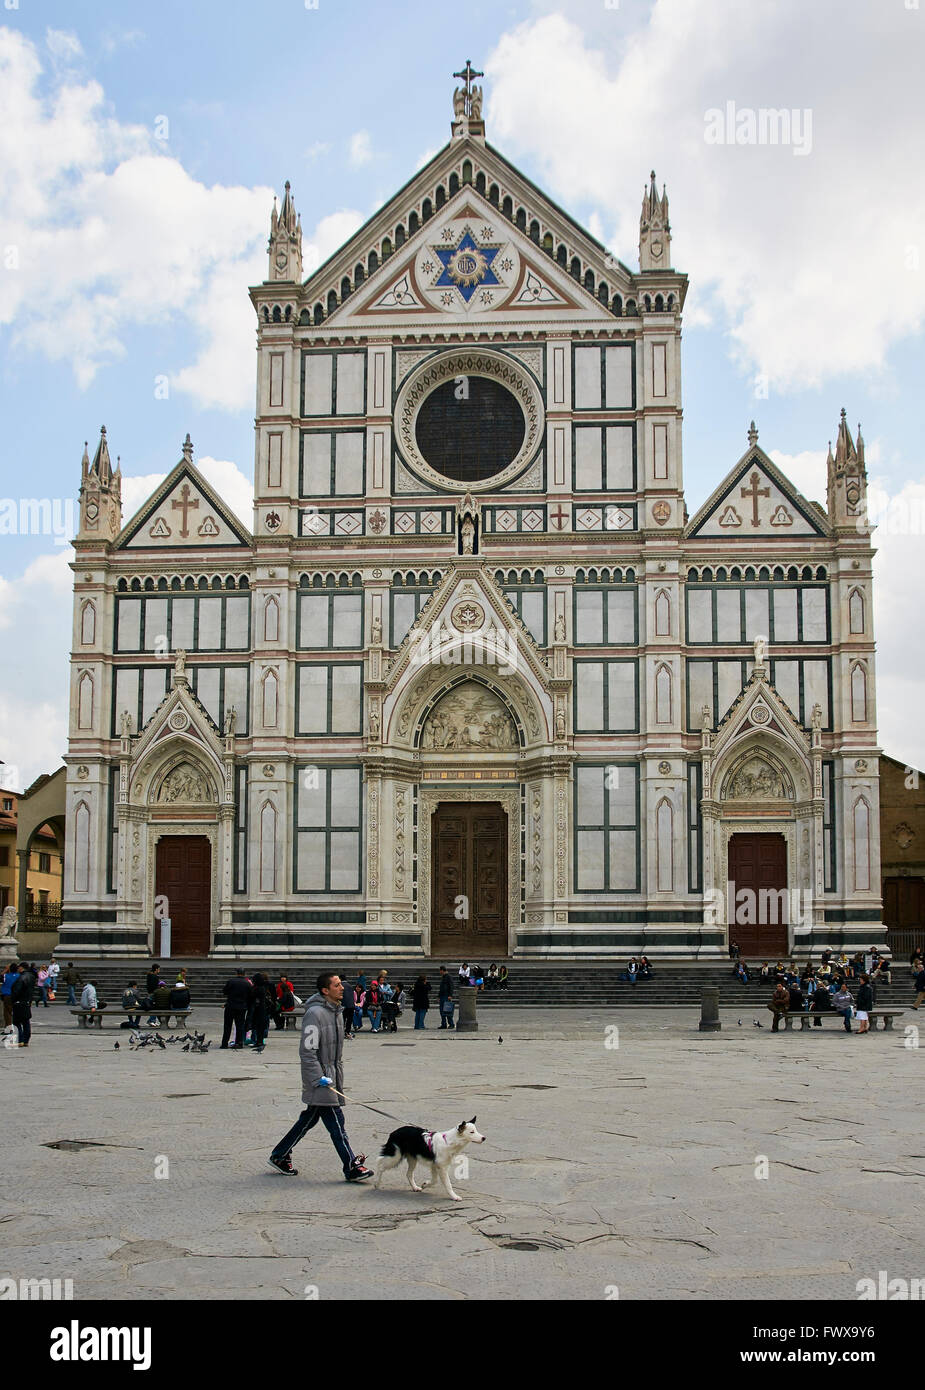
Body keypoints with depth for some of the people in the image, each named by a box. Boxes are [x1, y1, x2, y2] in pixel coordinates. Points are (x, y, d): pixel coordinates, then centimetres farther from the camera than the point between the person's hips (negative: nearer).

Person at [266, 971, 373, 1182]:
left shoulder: (337, 1011, 12)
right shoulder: (315, 1013, -18)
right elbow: (307, 1051, -19)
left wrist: (338, 1076, 21)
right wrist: (319, 1078, -20)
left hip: (332, 1075, 9)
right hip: (319, 1079, -9)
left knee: (309, 1119, 16)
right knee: (336, 1123, -8)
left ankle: (279, 1156, 27)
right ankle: (352, 1167, -6)